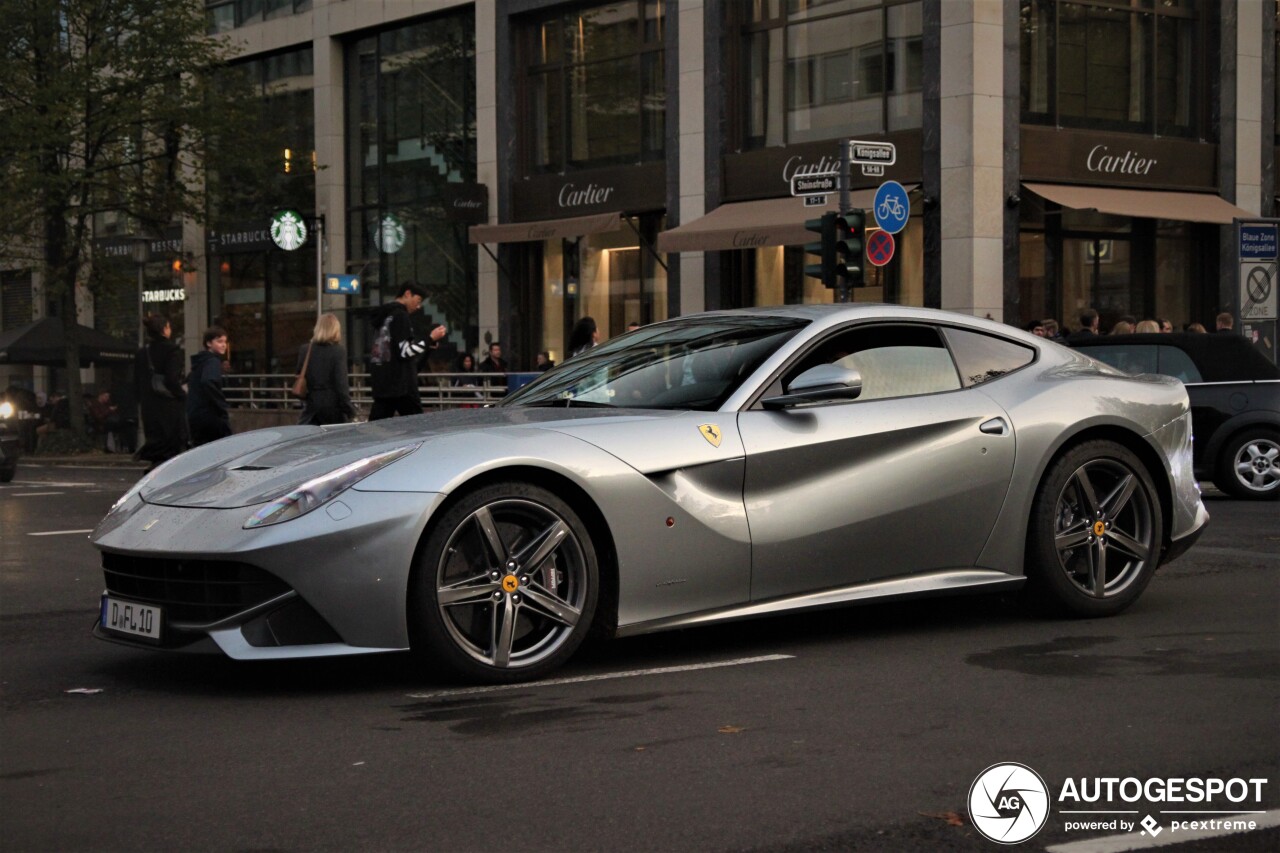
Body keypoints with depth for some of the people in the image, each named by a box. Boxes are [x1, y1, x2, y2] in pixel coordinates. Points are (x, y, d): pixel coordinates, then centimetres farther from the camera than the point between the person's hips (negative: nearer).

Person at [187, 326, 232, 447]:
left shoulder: (199, 362, 18)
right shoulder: (213, 362, -11)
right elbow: (209, 383, -30)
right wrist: (223, 406, -23)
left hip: (194, 416, 9)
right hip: (211, 416, -9)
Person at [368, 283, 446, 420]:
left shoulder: (384, 315, 18)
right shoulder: (400, 316, -11)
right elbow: (404, 352, -17)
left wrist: (424, 344, 20)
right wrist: (430, 340, -14)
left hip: (381, 383, 9)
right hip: (400, 383, -9)